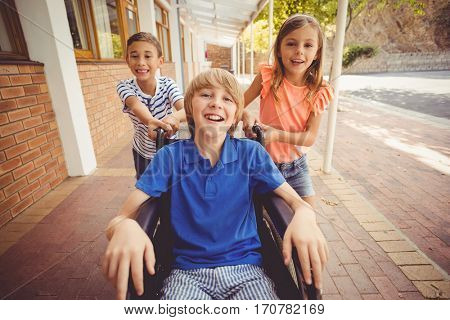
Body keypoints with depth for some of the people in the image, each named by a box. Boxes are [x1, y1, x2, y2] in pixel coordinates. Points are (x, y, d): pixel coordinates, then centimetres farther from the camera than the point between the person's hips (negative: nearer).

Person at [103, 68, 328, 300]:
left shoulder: (251, 152, -3)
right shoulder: (170, 156, -4)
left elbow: (297, 201, 0)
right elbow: (120, 218, -6)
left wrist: (304, 216, -25)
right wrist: (124, 227, -32)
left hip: (246, 267, 1)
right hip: (187, 272, 0)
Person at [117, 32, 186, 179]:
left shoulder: (167, 84, -15)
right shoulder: (124, 86, -15)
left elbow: (186, 109, -31)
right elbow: (136, 105, -37)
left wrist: (173, 117, -55)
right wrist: (151, 121, -60)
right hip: (143, 152, 1)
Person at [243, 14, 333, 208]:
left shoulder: (318, 93, -10)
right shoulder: (267, 77, -15)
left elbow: (310, 137, -12)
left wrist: (278, 135, -28)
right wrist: (247, 117, -32)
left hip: (296, 164, 2)